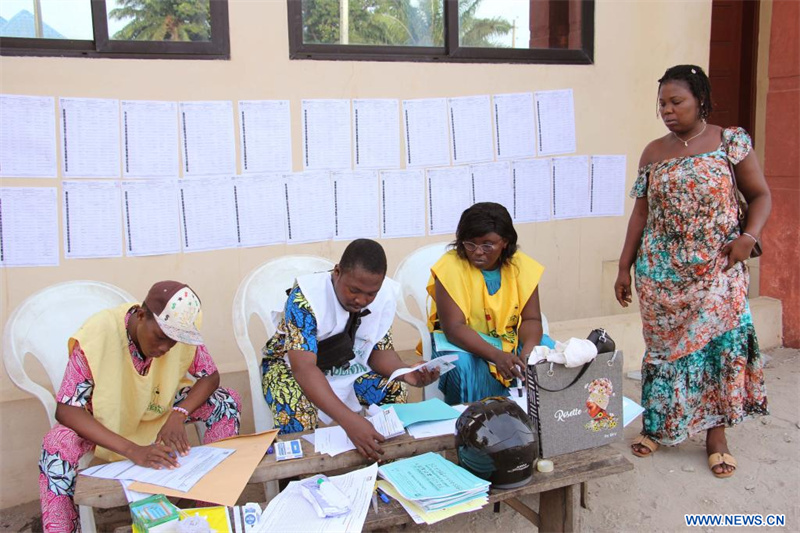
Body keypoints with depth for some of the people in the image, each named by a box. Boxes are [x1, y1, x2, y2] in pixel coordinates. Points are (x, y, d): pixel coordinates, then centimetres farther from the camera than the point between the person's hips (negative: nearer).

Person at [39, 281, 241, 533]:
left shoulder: (180, 330, -22)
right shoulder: (98, 333, -32)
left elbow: (210, 376, -10)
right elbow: (66, 410, -31)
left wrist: (178, 415, -30)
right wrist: (132, 450, -42)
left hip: (159, 409, 3)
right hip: (105, 421, -3)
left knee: (226, 402, -18)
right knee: (58, 444, -34)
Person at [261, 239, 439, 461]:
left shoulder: (385, 294, -17)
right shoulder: (306, 296, -33)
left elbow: (379, 350, -6)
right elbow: (303, 368, -42)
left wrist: (405, 372, -30)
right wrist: (349, 420, -55)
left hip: (347, 365, 5)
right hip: (292, 364, -4)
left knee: (395, 391, -20)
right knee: (296, 415, -36)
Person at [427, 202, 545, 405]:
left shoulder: (522, 266, -6)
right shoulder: (451, 266, -18)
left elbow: (531, 319, -6)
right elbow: (453, 327, -24)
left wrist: (528, 351, -29)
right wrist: (496, 356, -38)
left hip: (511, 340, 4)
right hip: (462, 343, -3)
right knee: (464, 366, -35)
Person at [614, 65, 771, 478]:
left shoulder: (732, 141, -1)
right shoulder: (653, 153, 6)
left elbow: (760, 195, 4)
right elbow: (641, 213, 9)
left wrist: (749, 236, -14)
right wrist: (624, 267, 6)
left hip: (716, 269, -2)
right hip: (660, 270, 2)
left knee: (718, 343, -1)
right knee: (663, 346, 9)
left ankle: (716, 434, 14)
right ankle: (658, 426, 24)